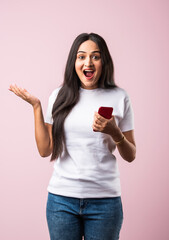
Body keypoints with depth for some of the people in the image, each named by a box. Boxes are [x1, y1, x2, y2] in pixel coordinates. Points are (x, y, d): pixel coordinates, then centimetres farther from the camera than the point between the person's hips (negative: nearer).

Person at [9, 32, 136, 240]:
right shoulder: (60, 96, 4)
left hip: (104, 200, -1)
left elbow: (130, 156, 5)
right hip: (62, 198, 1)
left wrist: (114, 132, -14)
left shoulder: (119, 97, 1)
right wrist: (36, 106, -1)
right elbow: (45, 150, 2)